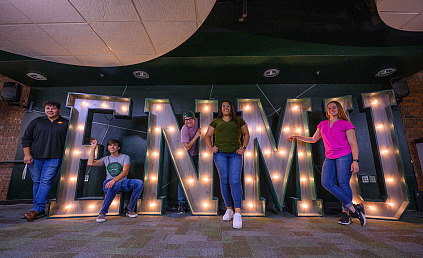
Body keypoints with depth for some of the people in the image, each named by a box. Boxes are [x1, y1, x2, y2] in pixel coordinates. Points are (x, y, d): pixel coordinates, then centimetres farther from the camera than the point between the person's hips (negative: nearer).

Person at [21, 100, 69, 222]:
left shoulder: (65, 124, 7)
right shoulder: (36, 121, 13)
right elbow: (26, 138, 12)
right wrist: (27, 154, 1)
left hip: (53, 158, -3)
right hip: (35, 157, 3)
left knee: (46, 181, -10)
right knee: (36, 182, 6)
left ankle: (37, 208, -7)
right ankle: (40, 210, 14)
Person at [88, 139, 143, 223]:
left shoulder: (125, 157, 6)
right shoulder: (106, 159, 18)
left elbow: (125, 172, -10)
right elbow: (90, 163, 3)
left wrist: (114, 180, -28)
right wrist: (93, 148, 6)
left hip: (123, 183, 0)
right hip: (109, 183, 0)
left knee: (139, 183, -30)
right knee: (116, 184, -40)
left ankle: (130, 210, -14)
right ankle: (102, 213, -23)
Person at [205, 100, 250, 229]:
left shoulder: (239, 120, 12)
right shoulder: (216, 121, 13)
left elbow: (246, 134, 17)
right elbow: (207, 136, 16)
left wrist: (243, 148, 2)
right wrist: (211, 147, -2)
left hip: (235, 154, -1)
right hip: (220, 153, 1)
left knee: (235, 181, -13)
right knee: (224, 180, -1)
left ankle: (238, 214, -14)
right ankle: (229, 210, 13)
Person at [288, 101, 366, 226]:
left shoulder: (346, 124, 2)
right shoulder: (323, 124, 16)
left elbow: (353, 143, -3)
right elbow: (313, 139, 24)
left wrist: (355, 161, -14)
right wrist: (297, 137, 20)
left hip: (344, 156, -4)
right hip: (330, 158, 4)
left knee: (343, 184, -7)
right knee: (326, 183, -11)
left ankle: (346, 213, 9)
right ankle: (353, 208, -1)